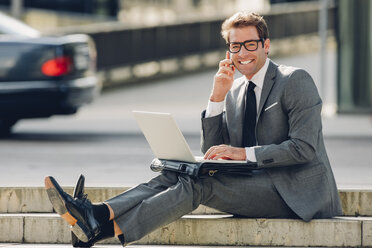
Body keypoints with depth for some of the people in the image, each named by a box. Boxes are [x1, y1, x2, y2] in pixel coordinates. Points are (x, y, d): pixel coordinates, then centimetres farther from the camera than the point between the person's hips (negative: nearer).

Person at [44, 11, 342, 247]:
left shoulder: (296, 81, -4)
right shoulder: (235, 91, 17)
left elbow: (304, 148, -14)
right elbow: (211, 150, 11)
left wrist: (244, 153, -19)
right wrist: (218, 96, 0)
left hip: (294, 191, -7)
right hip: (254, 184, 7)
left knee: (199, 184, -26)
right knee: (176, 175, -14)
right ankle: (99, 214, -35)